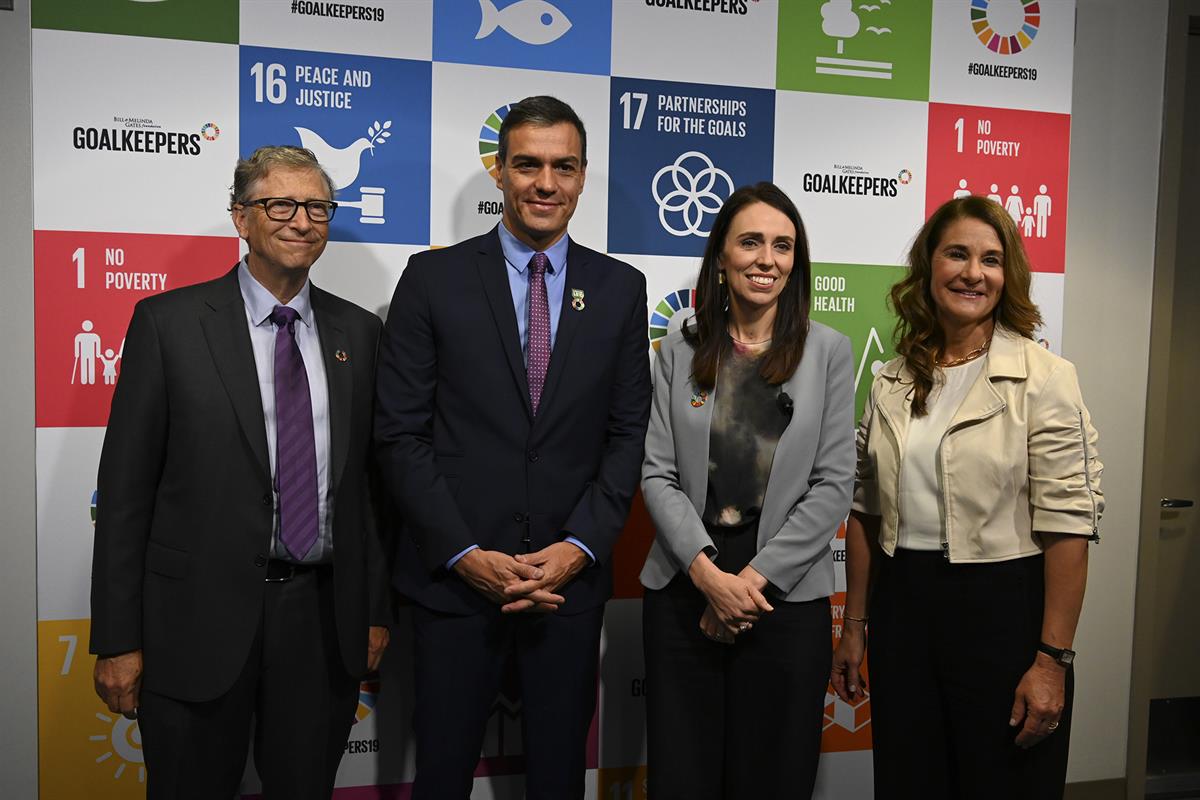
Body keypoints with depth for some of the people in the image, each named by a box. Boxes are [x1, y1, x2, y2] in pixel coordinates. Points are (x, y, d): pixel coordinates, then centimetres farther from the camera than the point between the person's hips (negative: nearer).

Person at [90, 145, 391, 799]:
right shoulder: (169, 321, -4)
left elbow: (373, 478, 8)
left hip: (324, 619, 3)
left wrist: (376, 610, 8)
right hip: (200, 618, -2)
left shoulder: (358, 331, 6)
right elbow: (125, 486, -4)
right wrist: (117, 640, -6)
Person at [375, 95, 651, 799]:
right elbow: (400, 433, -5)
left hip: (571, 579, 2)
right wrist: (465, 553, -11)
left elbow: (628, 435, 3)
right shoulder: (434, 279, -2)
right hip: (454, 577, -1)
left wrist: (579, 548, -8)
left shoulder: (621, 289, 4)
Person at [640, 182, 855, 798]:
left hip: (786, 595, -1)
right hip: (683, 590, 1)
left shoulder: (827, 351, 1)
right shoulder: (680, 349, 4)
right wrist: (707, 571, -13)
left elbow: (833, 485, -4)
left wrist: (757, 578, -11)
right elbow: (658, 474, 0)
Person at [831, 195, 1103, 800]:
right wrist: (855, 626, 10)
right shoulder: (892, 382, 5)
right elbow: (866, 511, 9)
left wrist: (1052, 659, -14)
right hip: (903, 607, 4)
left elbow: (1067, 523, -12)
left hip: (1004, 609, -4)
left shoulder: (1043, 377, -8)